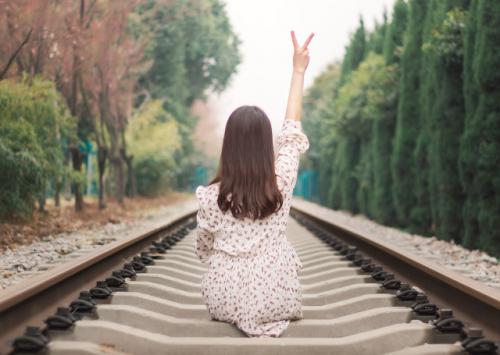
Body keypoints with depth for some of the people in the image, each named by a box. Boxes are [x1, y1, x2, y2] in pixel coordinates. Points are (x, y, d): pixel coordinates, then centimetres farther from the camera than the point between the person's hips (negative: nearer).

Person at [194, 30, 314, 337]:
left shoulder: (211, 196, -11)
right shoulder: (281, 183, -11)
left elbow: (204, 248, 3)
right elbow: (292, 132, 4)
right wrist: (298, 71, 9)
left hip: (224, 300, 0)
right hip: (275, 299, 0)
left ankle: (235, 317, 9)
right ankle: (268, 316, 10)